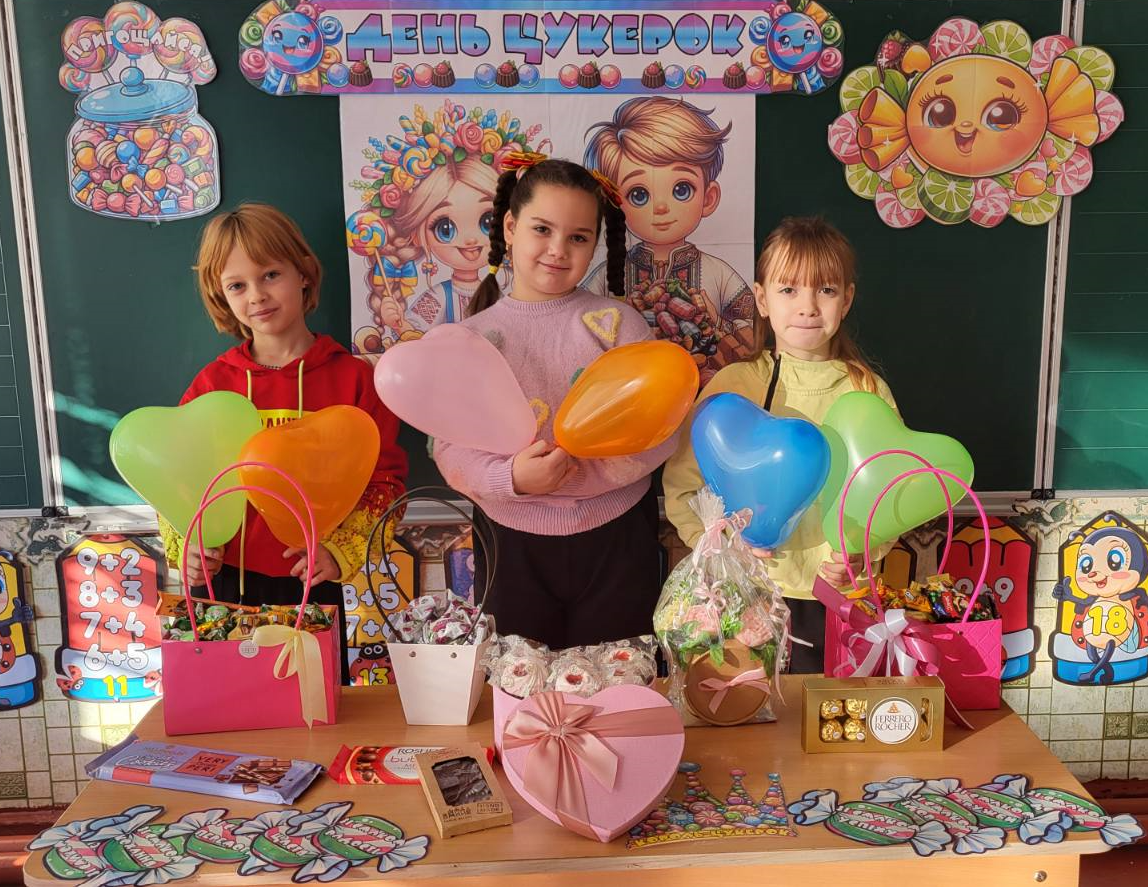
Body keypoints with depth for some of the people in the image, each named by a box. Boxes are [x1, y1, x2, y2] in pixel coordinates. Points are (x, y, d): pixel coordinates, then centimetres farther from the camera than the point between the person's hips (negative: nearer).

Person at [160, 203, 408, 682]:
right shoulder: (212, 383, 1)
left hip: (312, 585, -1)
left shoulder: (353, 377, -4)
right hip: (223, 583, 2)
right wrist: (187, 546, -9)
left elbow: (385, 480, -3)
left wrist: (339, 551, -15)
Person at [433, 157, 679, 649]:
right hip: (512, 547, 1)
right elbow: (450, 451, -6)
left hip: (615, 539, 0)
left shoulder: (617, 322, -4)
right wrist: (512, 477, -26)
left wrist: (561, 474, -21)